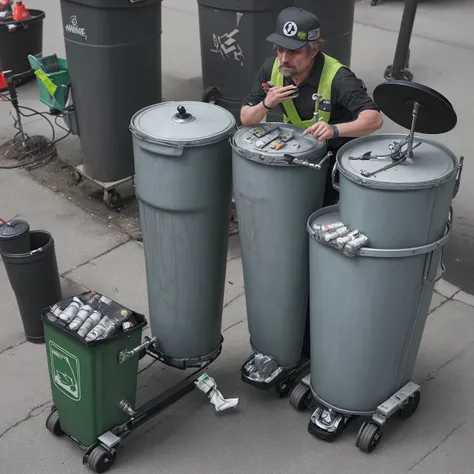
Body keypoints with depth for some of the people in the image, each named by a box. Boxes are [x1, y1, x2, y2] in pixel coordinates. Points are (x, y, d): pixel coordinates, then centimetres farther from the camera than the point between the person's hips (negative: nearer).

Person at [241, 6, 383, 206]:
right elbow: (246, 119, -5)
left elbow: (375, 118, -36)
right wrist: (266, 104, -27)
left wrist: (334, 130, -53)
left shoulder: (337, 77, -28)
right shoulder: (271, 69, -13)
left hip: (336, 154, -5)